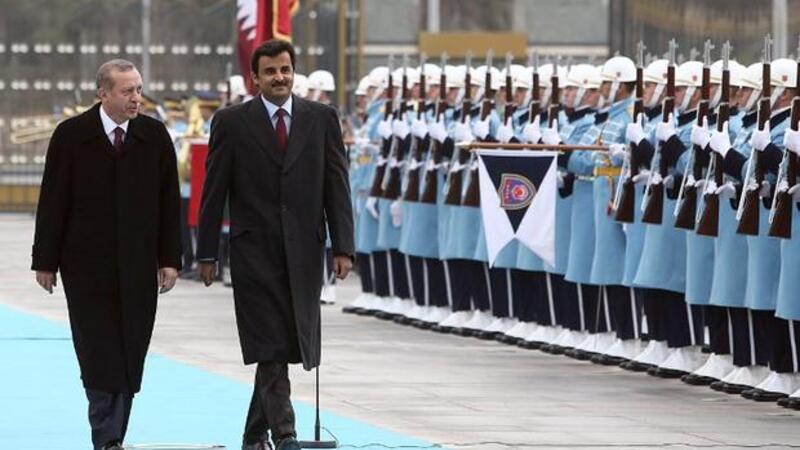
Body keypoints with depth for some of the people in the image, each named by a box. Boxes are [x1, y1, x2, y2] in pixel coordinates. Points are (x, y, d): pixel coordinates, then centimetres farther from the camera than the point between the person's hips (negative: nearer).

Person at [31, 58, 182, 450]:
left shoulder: (154, 136, 5)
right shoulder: (71, 135, -2)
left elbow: (169, 202, 7)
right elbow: (52, 202, 0)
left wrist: (169, 259, 2)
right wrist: (46, 260, -2)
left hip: (137, 267, 2)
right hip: (87, 267, -2)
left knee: (130, 355, 2)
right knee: (99, 356, -6)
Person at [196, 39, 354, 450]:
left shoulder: (322, 119, 6)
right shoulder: (231, 122, 1)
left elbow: (336, 186, 6)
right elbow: (213, 191, 3)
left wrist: (343, 247, -2)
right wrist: (206, 253, 0)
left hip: (303, 248, 3)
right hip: (254, 249, -3)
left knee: (287, 344, 6)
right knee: (270, 345, -10)